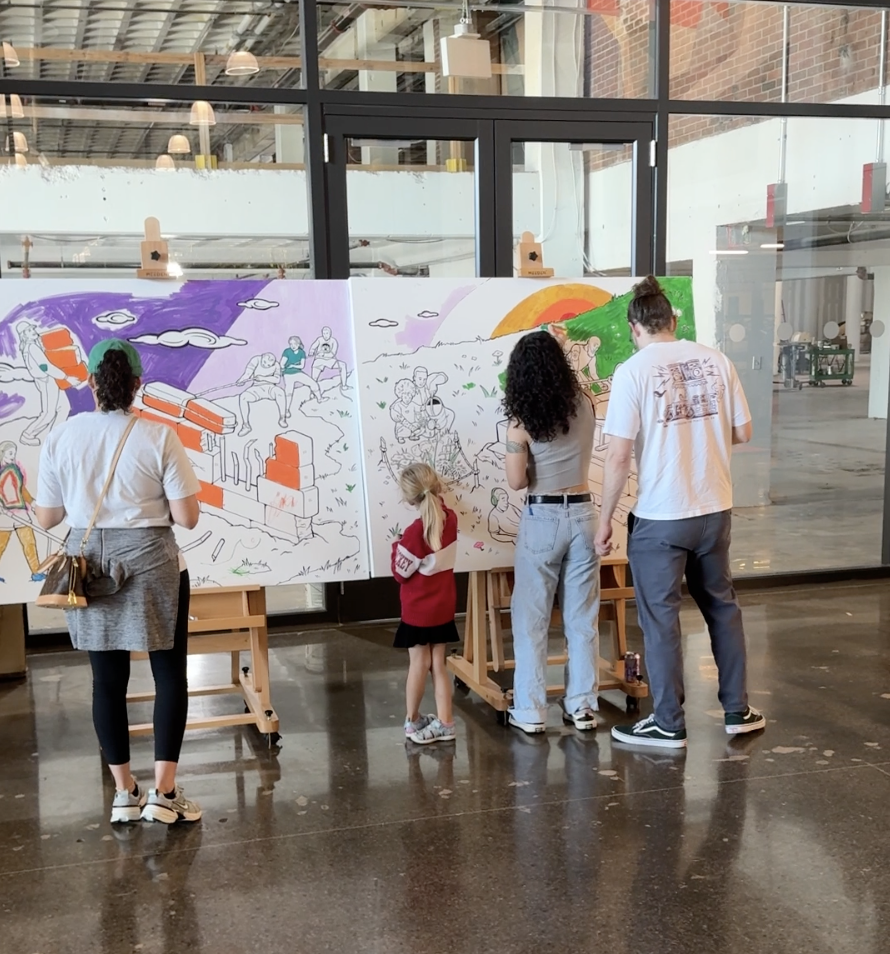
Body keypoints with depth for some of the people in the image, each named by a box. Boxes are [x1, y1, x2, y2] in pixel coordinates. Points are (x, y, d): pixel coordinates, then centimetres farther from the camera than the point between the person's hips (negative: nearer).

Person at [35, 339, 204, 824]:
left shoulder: (60, 438, -3)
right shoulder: (159, 437, -11)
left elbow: (47, 518, 4)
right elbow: (186, 517, -11)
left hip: (89, 567, 3)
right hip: (150, 565, -3)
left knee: (108, 679, 12)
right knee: (170, 675, 8)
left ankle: (125, 792, 20)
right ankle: (163, 792, 6)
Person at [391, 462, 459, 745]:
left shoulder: (414, 533, -23)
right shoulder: (451, 519, -5)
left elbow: (401, 573, -13)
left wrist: (396, 546, -1)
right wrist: (436, 495, 11)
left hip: (418, 610, -5)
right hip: (444, 607, 5)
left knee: (419, 665, 7)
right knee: (438, 664, 12)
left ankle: (413, 721, 22)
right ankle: (444, 722, 14)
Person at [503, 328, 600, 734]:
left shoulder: (521, 422, -12)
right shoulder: (585, 406, -1)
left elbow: (516, 482, -10)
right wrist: (553, 346, 30)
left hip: (541, 519, -3)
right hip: (582, 514, 4)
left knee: (531, 617, 6)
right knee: (582, 616, 10)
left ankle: (530, 710, 9)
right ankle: (582, 705, 15)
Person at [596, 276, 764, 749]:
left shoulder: (633, 371, -12)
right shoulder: (715, 359, 0)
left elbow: (618, 455, -15)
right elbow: (742, 433, 6)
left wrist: (605, 520, -5)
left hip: (661, 515, -5)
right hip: (715, 509, 5)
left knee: (660, 618, 7)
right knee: (722, 606, 19)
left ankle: (668, 725, 17)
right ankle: (737, 711, 29)